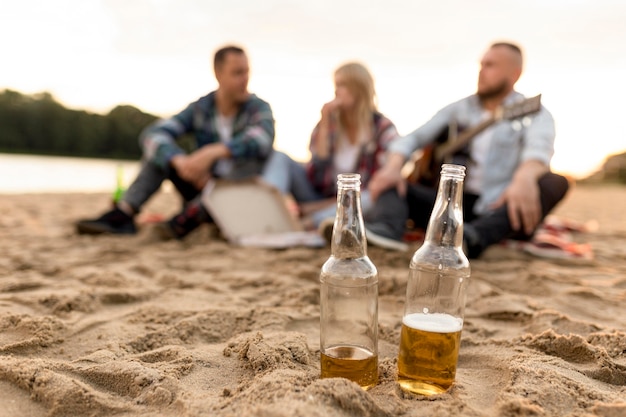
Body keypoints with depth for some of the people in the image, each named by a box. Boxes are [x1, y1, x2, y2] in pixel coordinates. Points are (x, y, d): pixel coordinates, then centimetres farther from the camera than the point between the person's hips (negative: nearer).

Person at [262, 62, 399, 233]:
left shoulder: (383, 128, -4)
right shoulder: (331, 118, 4)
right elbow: (319, 163, -7)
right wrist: (325, 124, -15)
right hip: (316, 192, 3)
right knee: (280, 157, -15)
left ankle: (308, 222, -55)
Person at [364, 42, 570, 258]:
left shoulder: (535, 113, 4)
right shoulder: (459, 109, 15)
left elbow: (539, 148, -20)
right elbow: (413, 137, 4)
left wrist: (524, 179, -44)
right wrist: (393, 167, -18)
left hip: (502, 209, -3)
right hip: (458, 203, 3)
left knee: (556, 183, -30)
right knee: (390, 182, -10)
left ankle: (473, 236, -52)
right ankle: (387, 228, -44)